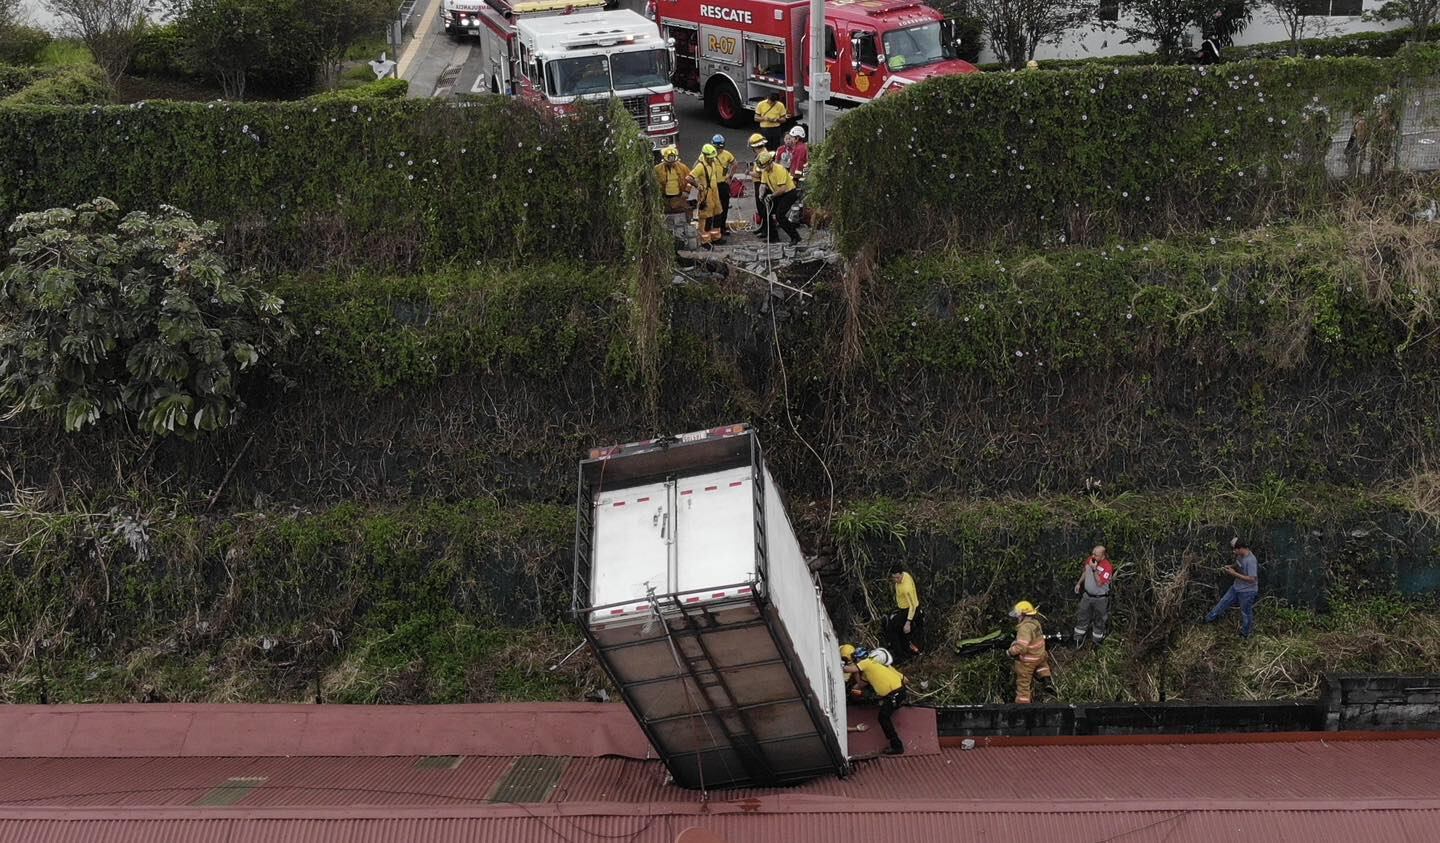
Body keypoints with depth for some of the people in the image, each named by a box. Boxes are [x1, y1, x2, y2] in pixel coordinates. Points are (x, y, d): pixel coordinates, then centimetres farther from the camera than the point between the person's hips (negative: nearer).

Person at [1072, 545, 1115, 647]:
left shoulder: (1107, 567, -28)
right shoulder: (1090, 559, -9)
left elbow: (1099, 583, -30)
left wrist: (1094, 569, -36)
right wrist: (1079, 583, 9)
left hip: (1100, 598, -5)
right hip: (1087, 595, 5)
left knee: (1098, 621, 14)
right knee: (1082, 617, 17)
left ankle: (1097, 642, 32)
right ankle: (1078, 639, 33)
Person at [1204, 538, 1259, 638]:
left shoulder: (1250, 560, -32)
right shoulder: (1240, 556, -4)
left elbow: (1251, 579, -30)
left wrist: (1235, 574, -28)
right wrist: (1231, 567, -2)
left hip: (1247, 592, -8)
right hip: (1236, 588, 8)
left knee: (1246, 613, 11)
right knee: (1223, 603, 19)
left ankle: (1245, 635, 30)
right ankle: (1209, 619, 36)